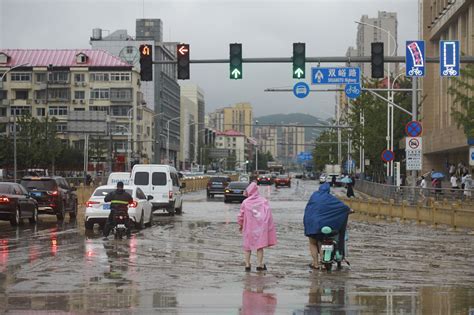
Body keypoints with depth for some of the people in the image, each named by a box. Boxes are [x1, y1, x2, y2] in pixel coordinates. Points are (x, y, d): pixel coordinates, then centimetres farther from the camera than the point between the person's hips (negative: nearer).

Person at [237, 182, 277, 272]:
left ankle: (247, 264, 10)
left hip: (248, 228, 0)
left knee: (247, 247, 12)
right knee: (260, 246, 8)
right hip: (261, 227, 0)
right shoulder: (263, 201, -2)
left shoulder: (245, 202, -4)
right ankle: (260, 265, 7)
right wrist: (269, 227, -2)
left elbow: (240, 216, 1)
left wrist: (241, 225, 18)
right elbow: (268, 214, -6)